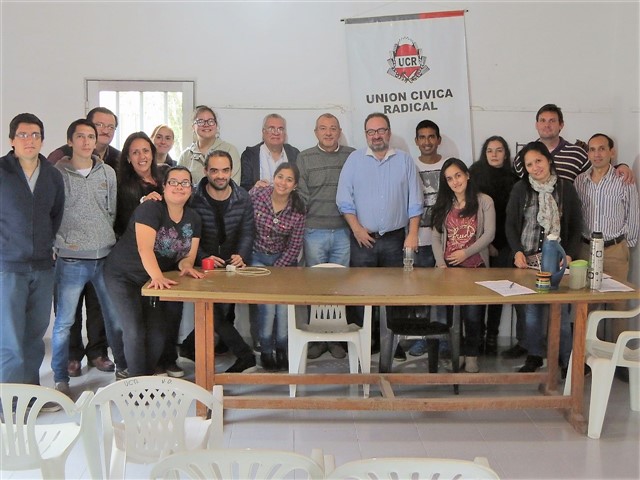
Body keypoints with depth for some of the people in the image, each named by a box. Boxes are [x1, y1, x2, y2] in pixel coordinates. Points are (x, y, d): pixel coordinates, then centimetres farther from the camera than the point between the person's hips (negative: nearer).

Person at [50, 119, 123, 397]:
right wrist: (59, 245, -9)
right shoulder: (57, 173, -3)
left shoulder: (108, 172, 8)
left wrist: (109, 243, 9)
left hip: (105, 257, 3)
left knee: (116, 316, 10)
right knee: (64, 321, 2)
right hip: (70, 259, -3)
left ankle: (123, 367, 28)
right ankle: (61, 379, 15)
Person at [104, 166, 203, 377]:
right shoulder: (149, 209, -23)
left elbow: (189, 255, 0)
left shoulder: (193, 219, -2)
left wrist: (185, 265, -24)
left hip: (155, 279, 6)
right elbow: (145, 248, -35)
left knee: (157, 332, 4)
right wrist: (158, 276, -50)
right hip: (123, 276, -6)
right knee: (135, 332, -13)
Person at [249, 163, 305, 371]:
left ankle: (281, 349, 12)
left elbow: (295, 246, -6)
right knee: (267, 303, -14)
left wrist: (277, 269, -9)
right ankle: (266, 350, 6)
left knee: (284, 302, -11)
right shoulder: (256, 194, -14)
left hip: (284, 260, 1)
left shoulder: (298, 210, -12)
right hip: (258, 257, -1)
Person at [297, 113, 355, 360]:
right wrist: (301, 227, -2)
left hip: (343, 231, 0)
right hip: (314, 231, 0)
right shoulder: (305, 158, 5)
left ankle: (337, 337, 15)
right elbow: (301, 195, 3)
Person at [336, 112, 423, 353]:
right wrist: (357, 229, -8)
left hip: (395, 239, 1)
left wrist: (412, 234, -4)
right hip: (363, 239, -1)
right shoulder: (354, 159, 6)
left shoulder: (404, 160, 7)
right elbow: (344, 199, 0)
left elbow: (414, 201, 4)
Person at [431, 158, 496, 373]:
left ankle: (471, 354, 8)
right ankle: (455, 352, 12)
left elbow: (489, 234, -4)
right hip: (448, 267, 3)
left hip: (475, 267, -3)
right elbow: (436, 236, 8)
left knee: (472, 313, -9)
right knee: (449, 312, -4)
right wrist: (440, 263, -5)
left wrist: (466, 252, -13)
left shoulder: (484, 201, 2)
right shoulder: (443, 205, 14)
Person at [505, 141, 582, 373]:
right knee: (532, 309, 3)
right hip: (528, 259, 1)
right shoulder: (520, 189, 3)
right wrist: (517, 251, -8)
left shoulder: (566, 188, 3)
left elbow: (576, 226, 6)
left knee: (560, 310, -1)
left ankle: (566, 359, 11)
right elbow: (510, 224, 5)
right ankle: (534, 355, 17)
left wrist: (570, 254, -6)